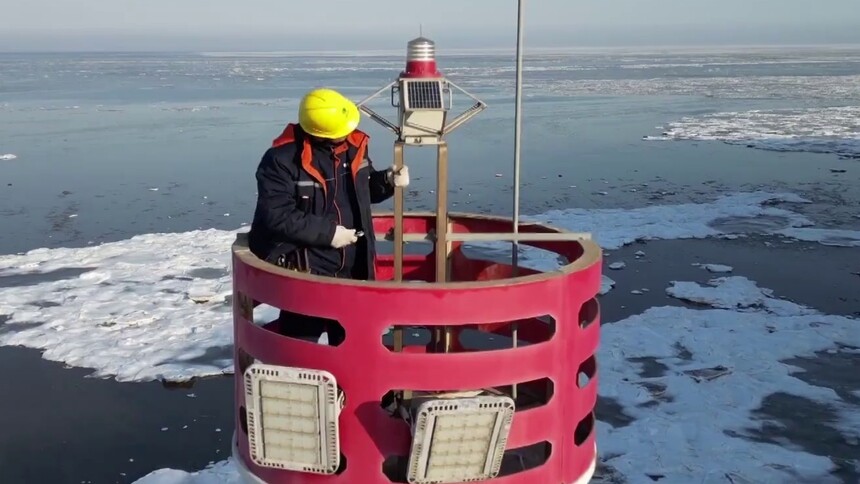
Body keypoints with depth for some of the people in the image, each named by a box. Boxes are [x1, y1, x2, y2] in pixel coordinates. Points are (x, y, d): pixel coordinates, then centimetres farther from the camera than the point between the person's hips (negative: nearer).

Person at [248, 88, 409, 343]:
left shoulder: (353, 145, 1)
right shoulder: (282, 160, -19)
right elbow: (276, 216, -22)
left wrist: (388, 181, -4)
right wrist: (327, 232, -21)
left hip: (351, 269, 6)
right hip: (305, 272, -6)